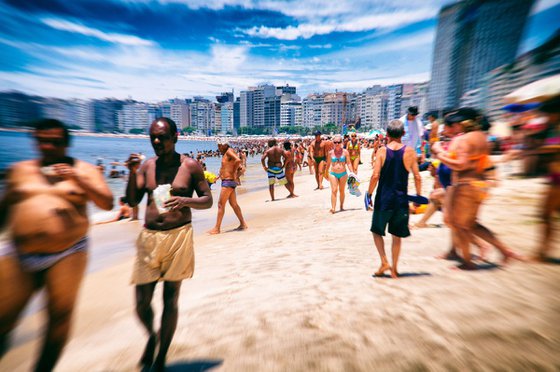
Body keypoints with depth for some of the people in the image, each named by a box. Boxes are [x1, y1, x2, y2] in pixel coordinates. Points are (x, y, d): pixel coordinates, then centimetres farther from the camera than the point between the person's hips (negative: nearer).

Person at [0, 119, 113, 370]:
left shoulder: (84, 170, 2)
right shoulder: (20, 169, 9)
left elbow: (107, 204, -8)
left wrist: (77, 179, -17)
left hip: (67, 254, -2)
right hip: (20, 257, 3)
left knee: (60, 316, 4)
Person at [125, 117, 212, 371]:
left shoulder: (190, 166, -2)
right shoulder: (147, 166, 7)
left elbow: (208, 200, -1)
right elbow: (133, 201, 5)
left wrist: (185, 200, -20)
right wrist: (132, 173, -9)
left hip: (178, 236, -3)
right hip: (148, 236, 3)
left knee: (170, 300, 8)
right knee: (142, 301, 7)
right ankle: (151, 336, 42)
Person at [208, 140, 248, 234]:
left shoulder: (229, 151, -9)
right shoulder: (226, 154, 17)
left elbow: (238, 160, -29)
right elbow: (240, 168, 21)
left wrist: (233, 173, -19)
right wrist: (236, 176, 11)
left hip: (228, 181, -10)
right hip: (230, 182, 10)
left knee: (221, 204, -5)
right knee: (234, 204, 15)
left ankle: (217, 228, 1)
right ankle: (243, 224, 22)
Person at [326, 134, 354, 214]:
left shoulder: (345, 152, 0)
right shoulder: (331, 152, 1)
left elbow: (349, 163, 0)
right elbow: (328, 164, 11)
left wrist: (352, 173, -7)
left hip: (343, 174, 1)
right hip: (333, 174, 0)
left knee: (342, 190, 10)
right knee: (334, 190, -10)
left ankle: (342, 206, 24)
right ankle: (333, 208, -11)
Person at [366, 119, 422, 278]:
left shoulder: (382, 151, -6)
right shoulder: (410, 151, -1)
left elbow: (375, 176, -14)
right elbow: (417, 177, -2)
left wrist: (369, 194, -3)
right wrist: (418, 196, 10)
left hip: (383, 199, -2)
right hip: (401, 199, 2)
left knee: (377, 231, 18)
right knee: (397, 236, 14)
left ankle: (384, 262, 7)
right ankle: (394, 270, 23)